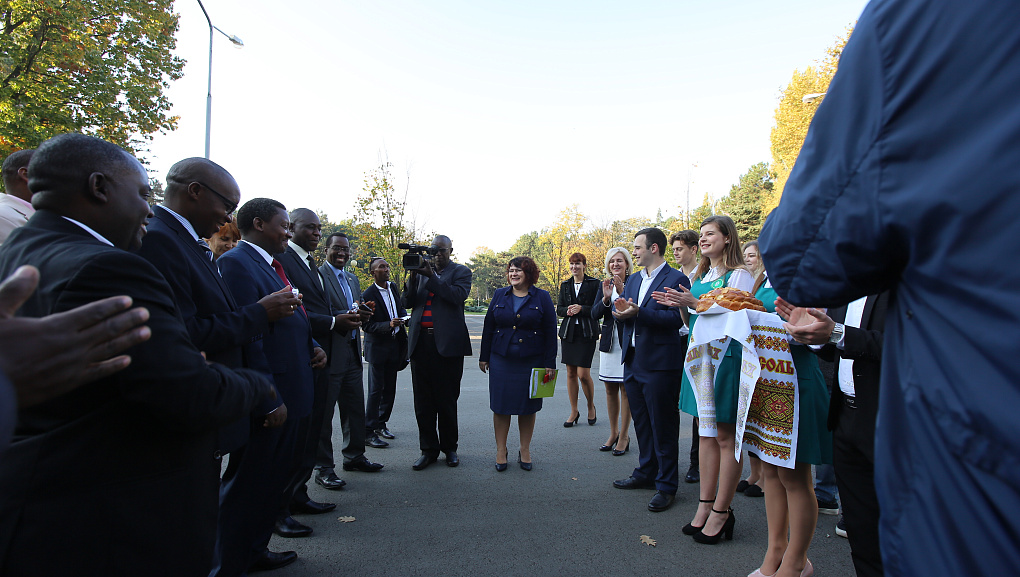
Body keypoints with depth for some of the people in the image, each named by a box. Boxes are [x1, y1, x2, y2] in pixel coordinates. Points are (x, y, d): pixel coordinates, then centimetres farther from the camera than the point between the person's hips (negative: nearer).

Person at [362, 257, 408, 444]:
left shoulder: (393, 287, 8)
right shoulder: (367, 295, -13)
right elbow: (368, 325, -15)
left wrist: (402, 316, 2)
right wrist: (389, 325, -28)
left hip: (395, 345, 7)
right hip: (377, 347, -7)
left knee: (390, 389, 12)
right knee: (375, 390, -3)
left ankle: (381, 424, 26)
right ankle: (369, 430, 8)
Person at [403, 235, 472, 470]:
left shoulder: (461, 272, 5)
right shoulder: (421, 271, 15)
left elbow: (458, 296, -14)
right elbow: (407, 303, 8)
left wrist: (431, 276, -16)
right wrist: (413, 277, -6)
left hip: (447, 342, -3)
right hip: (421, 342, 4)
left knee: (447, 399, 7)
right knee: (423, 400, 7)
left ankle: (449, 447, 23)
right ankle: (428, 449, 18)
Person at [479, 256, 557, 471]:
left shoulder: (542, 298, 1)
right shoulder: (499, 295, 8)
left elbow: (550, 332, -1)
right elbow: (488, 327, 10)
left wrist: (549, 363, -5)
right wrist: (484, 356, 7)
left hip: (531, 362, -2)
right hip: (501, 360, 2)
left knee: (528, 406, 7)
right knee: (500, 405, 4)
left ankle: (525, 451, 22)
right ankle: (501, 451, 17)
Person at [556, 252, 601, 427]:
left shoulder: (594, 284, 0)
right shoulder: (565, 285, 14)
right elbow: (559, 309, 13)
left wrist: (581, 309, -16)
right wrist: (568, 311, -7)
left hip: (586, 333, -4)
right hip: (568, 332, 4)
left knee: (583, 374, -8)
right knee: (571, 373, 6)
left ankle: (591, 407, 18)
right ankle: (574, 411, 18)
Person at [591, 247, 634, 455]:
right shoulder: (605, 285, 8)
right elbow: (595, 313, 0)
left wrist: (622, 292, -27)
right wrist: (605, 298, -17)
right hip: (609, 342, 5)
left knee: (625, 389, 1)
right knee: (610, 389, 12)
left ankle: (624, 436, 14)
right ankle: (613, 433, 26)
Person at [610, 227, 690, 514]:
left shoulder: (676, 279, -10)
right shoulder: (633, 280, 14)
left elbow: (675, 318, -20)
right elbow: (623, 313, 14)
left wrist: (638, 312, -28)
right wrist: (621, 310, -9)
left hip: (660, 364, -8)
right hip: (633, 361, 8)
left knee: (663, 426, 3)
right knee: (641, 422, 19)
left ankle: (666, 485, 16)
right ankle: (646, 472, 34)